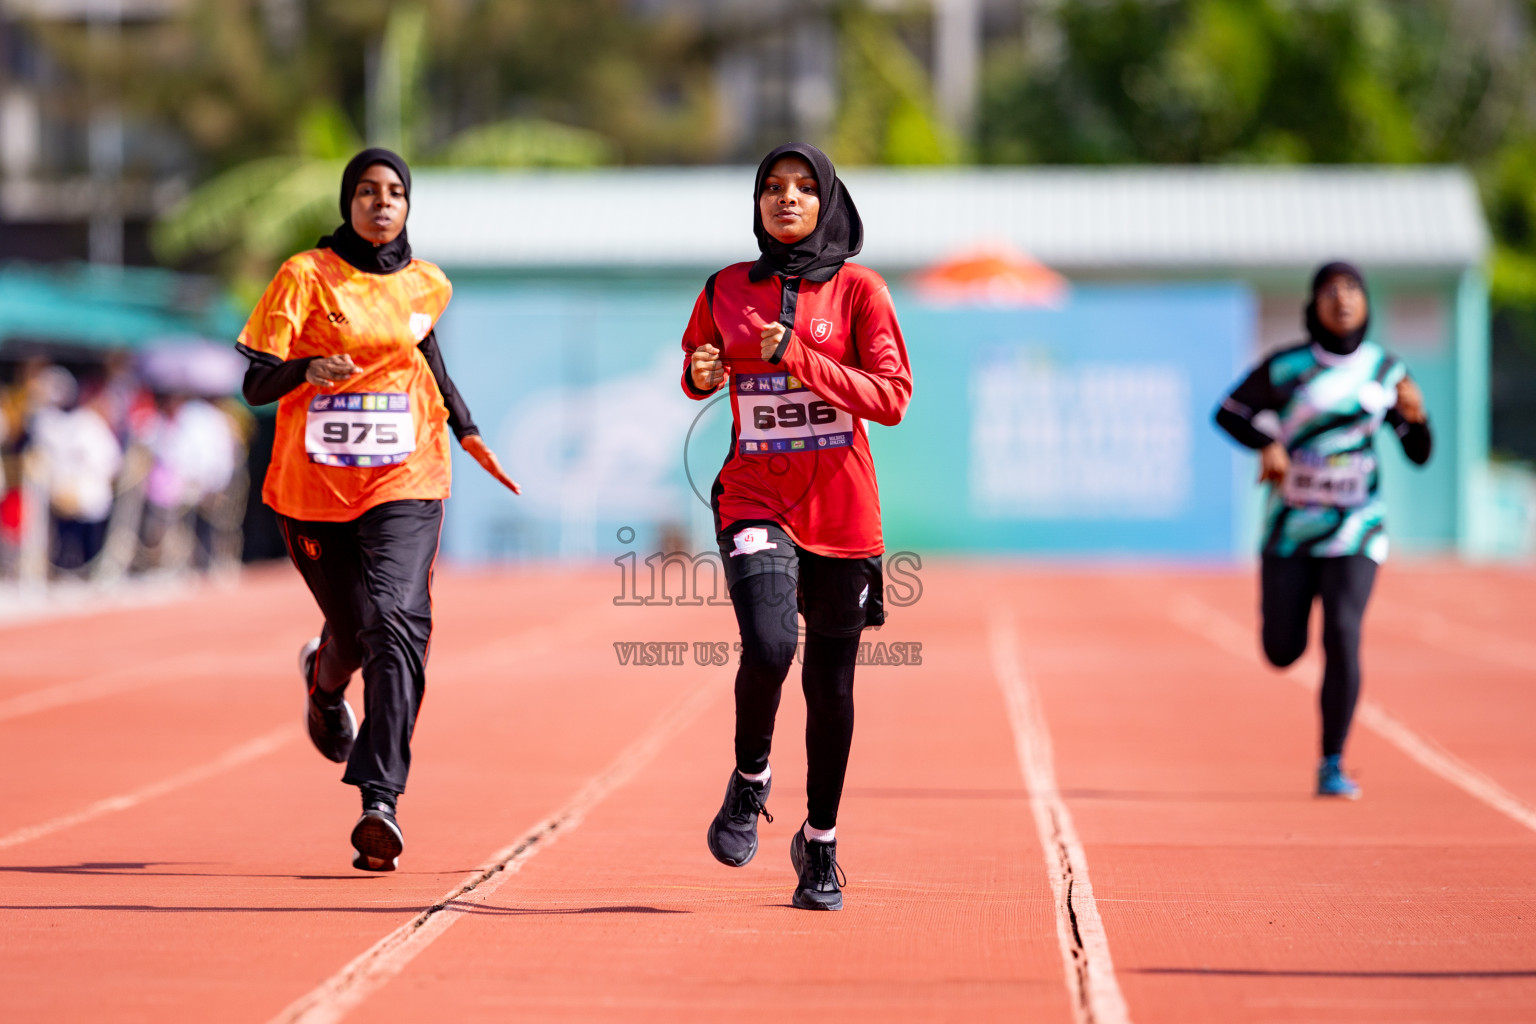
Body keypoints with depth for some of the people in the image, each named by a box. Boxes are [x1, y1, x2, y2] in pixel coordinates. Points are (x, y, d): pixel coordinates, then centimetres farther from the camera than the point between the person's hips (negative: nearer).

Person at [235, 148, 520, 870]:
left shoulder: (427, 285, 7)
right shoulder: (306, 277, -3)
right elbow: (256, 385, -7)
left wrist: (465, 429, 26)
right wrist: (307, 370, -27)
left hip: (405, 485, 1)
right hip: (314, 486, -1)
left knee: (395, 621, -20)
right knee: (353, 633, 11)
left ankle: (380, 799, -26)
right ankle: (325, 680, 52)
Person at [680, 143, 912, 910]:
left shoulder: (858, 289, 1)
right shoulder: (726, 290, 8)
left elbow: (892, 398, -6)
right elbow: (697, 371, 23)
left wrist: (801, 359, -16)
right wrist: (701, 376, -1)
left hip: (842, 510, 0)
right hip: (756, 497, 0)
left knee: (830, 682, 5)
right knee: (767, 646, -23)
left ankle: (821, 846, 23)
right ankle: (749, 779, 6)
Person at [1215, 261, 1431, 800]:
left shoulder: (1386, 370, 1)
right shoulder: (1286, 367, -6)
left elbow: (1419, 454, 5)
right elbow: (1228, 413, 2)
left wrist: (1415, 415, -17)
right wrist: (1266, 445, -17)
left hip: (1356, 528, 0)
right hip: (1291, 527, 0)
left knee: (1342, 636, -19)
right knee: (1282, 653, 2)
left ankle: (1333, 766, -8)